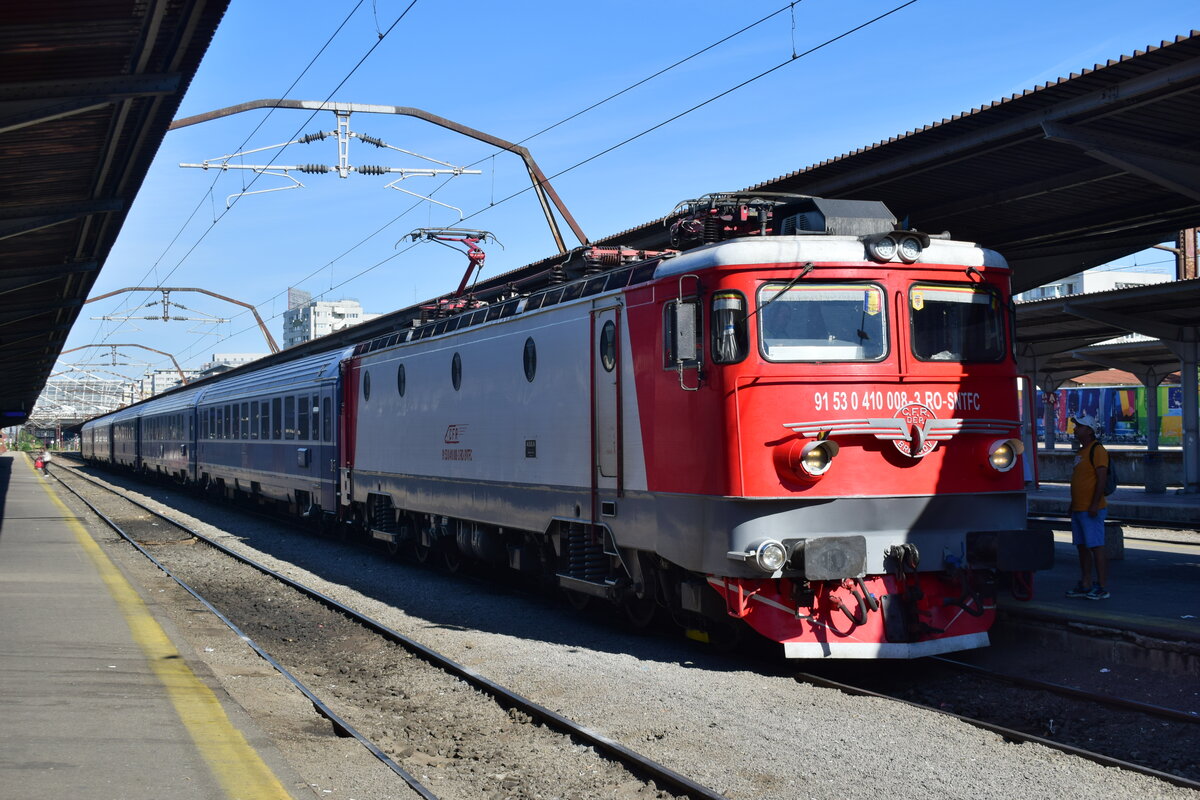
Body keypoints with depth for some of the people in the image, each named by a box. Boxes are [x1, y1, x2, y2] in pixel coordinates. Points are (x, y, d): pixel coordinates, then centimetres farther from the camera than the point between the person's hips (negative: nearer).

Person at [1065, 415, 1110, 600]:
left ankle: (1103, 588, -7)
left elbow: (1101, 479, -17)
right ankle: (1085, 585, 17)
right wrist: (1073, 504, 22)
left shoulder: (1097, 450, -11)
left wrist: (1095, 504, -22)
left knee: (1096, 547, -8)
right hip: (1078, 509, 10)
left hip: (1091, 510, -10)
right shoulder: (1080, 452, 18)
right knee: (1082, 547, 11)